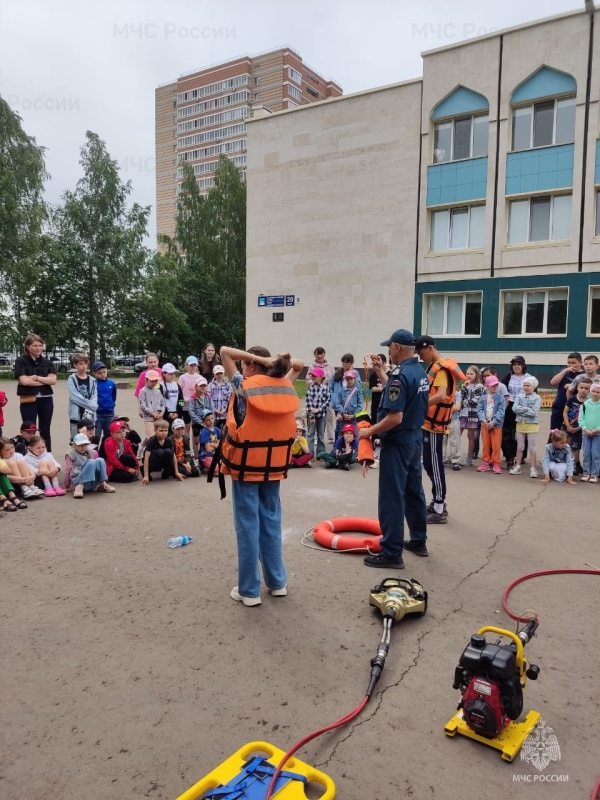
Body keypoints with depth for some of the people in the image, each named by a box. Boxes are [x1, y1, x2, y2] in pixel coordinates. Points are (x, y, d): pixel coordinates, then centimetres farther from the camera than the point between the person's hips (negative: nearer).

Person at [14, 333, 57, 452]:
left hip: (46, 400, 3)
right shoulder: (21, 361, -2)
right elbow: (24, 381, -14)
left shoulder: (47, 362, 9)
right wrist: (45, 381, -8)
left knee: (45, 431, 10)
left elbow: (53, 380, -3)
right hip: (28, 400, -3)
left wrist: (36, 377, -15)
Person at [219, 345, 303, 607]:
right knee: (271, 520, 16)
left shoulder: (245, 386, -9)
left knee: (248, 525, 3)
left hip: (246, 464, -5)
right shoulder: (284, 387, 3)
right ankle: (277, 582, 25)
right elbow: (298, 365, 22)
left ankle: (249, 590, 12)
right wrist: (280, 361, 3)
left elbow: (225, 352, -3)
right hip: (273, 464, 5)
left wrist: (262, 359, -8)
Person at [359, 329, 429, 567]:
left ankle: (391, 553, 2)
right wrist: (380, 371, 19)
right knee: (414, 492, 18)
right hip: (415, 438, 10)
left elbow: (395, 417, -27)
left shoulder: (401, 375, -22)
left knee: (392, 498, -3)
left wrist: (369, 431, -15)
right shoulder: (420, 372, 6)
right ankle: (418, 541, 30)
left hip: (397, 442, -10)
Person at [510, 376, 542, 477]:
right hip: (520, 424, 4)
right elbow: (514, 408, -9)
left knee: (532, 447, 2)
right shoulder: (519, 396, 4)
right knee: (520, 447, 11)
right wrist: (527, 409, -16)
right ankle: (517, 467, 18)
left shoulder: (537, 398, -7)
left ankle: (533, 469, 6)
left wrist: (521, 410, -14)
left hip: (532, 425, -3)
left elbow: (534, 412, -19)